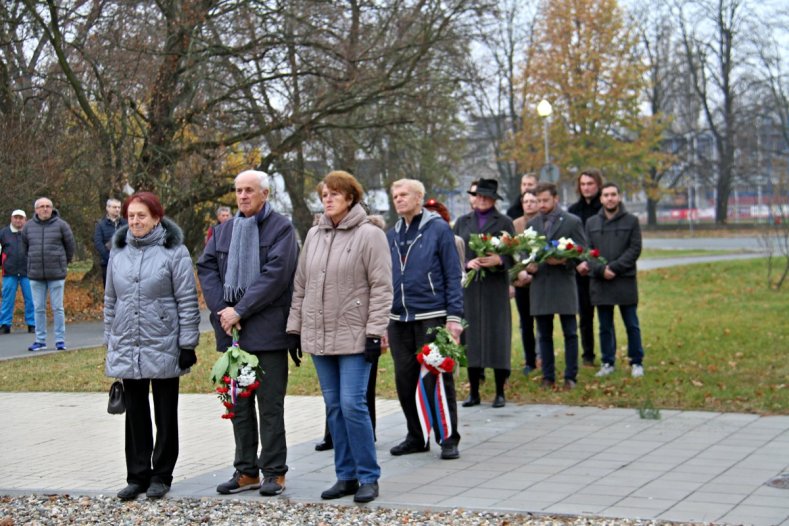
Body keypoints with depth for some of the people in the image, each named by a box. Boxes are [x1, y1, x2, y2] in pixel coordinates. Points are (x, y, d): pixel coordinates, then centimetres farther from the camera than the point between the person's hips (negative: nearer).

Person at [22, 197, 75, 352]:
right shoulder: (28, 227, 4)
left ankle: (60, 340, 6)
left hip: (56, 275, -3)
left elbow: (70, 246, 6)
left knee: (57, 308, 1)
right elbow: (25, 247, 17)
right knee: (39, 309, 7)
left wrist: (63, 263, 12)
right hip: (35, 275, 3)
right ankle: (40, 340, 14)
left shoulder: (61, 225, -3)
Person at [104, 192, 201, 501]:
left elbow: (188, 302, -7)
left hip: (163, 348, -4)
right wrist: (110, 341, 14)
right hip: (126, 348, 4)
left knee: (166, 414, 7)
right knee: (135, 414, 9)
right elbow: (111, 300, 16)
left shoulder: (174, 252, -7)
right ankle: (137, 476, 16)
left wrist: (187, 345, -10)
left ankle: (161, 476, 17)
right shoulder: (118, 252, 9)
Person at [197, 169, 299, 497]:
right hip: (232, 331, 6)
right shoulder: (224, 230, 15)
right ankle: (246, 471, 19)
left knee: (270, 405, -1)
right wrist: (222, 310, -7)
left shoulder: (281, 229, -4)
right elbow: (206, 267, 8)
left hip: (268, 330, -6)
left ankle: (274, 472, 6)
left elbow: (275, 275, -14)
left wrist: (240, 310, -16)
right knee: (239, 404, 11)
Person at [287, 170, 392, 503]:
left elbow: (381, 288, -9)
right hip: (318, 337, 6)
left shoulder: (369, 235, -6)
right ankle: (346, 476, 17)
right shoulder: (313, 235, 12)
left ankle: (368, 477, 1)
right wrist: (295, 327, 12)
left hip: (354, 337, -6)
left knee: (352, 405, -10)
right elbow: (300, 285, 16)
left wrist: (375, 332, -14)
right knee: (334, 408, 9)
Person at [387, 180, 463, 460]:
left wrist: (454, 317, -12)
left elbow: (453, 276, -5)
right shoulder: (392, 235, 12)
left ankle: (448, 439, 6)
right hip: (399, 320, 5)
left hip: (431, 317, -5)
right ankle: (416, 437, 20)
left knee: (438, 379, -3)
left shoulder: (438, 229, -3)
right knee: (405, 380, 8)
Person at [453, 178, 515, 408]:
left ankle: (500, 393, 4)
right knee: (471, 337, 2)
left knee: (497, 336, -3)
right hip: (469, 287, 2)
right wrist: (467, 263, -10)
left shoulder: (504, 223, 7)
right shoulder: (462, 222, 13)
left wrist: (498, 260, -17)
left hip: (495, 287, -2)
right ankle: (474, 392, 10)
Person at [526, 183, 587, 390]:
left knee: (570, 333, 0)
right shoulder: (532, 224, 13)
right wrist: (528, 266, -5)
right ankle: (548, 377, 13)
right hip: (539, 285, 3)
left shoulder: (572, 222, 2)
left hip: (564, 285, -3)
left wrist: (563, 260, -17)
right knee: (544, 335, 6)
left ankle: (571, 377, 6)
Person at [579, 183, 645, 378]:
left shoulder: (631, 221, 2)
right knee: (605, 326, 9)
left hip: (625, 281, -2)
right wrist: (601, 269, -12)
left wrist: (614, 267, -14)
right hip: (599, 282, 2)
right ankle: (608, 362, 17)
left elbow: (635, 249, -5)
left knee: (631, 324, 4)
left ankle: (637, 362, 13)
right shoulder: (591, 223, 8)